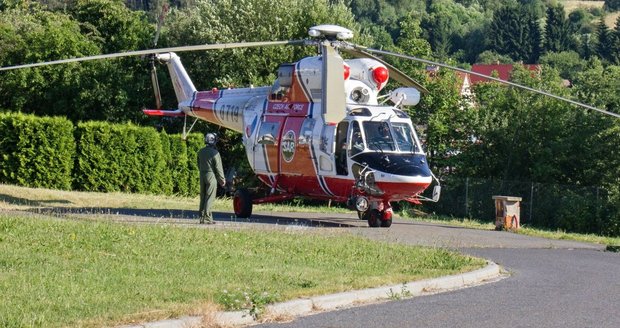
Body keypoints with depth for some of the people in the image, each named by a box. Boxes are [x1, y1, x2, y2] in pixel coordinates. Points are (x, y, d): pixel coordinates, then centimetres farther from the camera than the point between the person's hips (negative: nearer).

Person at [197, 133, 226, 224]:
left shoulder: (201, 152, 8)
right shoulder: (214, 153, -13)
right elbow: (218, 168, -11)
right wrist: (222, 179, -3)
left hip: (202, 175, 7)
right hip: (211, 176, -7)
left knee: (203, 197, 11)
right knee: (209, 198, -4)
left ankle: (202, 217, 13)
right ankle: (207, 218, -7)